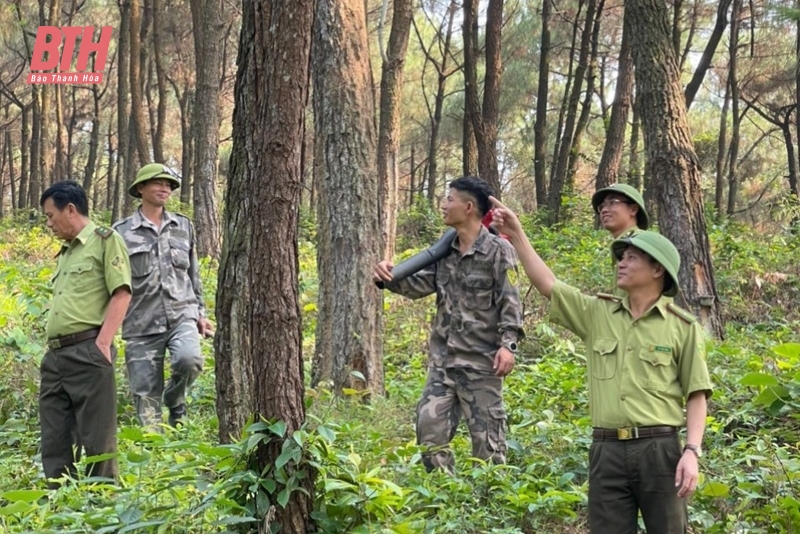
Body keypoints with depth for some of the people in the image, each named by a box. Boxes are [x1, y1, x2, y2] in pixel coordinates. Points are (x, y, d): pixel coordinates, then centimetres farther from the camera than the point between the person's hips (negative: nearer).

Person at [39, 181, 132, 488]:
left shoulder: (105, 240, 0)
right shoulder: (64, 253, 24)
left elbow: (121, 293, -9)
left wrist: (102, 343, -17)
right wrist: (52, 351, 16)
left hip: (88, 352, -8)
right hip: (55, 357, 8)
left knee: (97, 440, -5)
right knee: (54, 443, 7)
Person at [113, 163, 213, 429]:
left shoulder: (184, 226, 13)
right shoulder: (122, 232, 2)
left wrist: (200, 313, 18)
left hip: (182, 317, 2)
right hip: (142, 325, -2)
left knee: (189, 359, -28)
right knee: (146, 396, -2)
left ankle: (175, 398, 3)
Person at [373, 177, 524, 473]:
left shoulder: (498, 251, -8)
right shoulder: (445, 249, 12)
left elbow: (510, 302, -12)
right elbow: (420, 284, 8)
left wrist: (507, 344, -22)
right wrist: (391, 277, -11)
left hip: (481, 361, -7)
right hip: (443, 360, 7)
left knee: (487, 438, 1)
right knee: (430, 429, 6)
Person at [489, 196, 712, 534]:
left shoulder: (683, 327, 1)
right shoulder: (598, 313, 10)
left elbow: (696, 395, -1)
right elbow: (547, 285, 7)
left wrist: (692, 451, -11)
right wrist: (516, 235, 1)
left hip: (660, 450, -3)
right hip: (607, 451, 3)